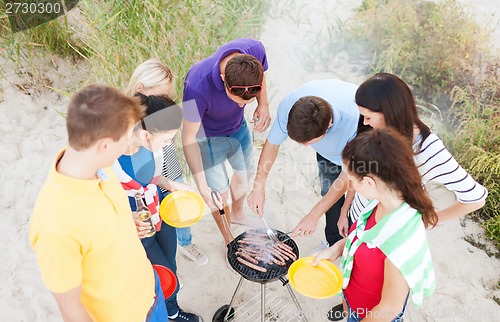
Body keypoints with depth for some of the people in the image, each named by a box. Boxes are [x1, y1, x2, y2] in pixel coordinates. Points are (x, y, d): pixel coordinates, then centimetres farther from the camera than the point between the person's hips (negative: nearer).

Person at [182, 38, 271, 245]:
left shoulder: (255, 50, -31)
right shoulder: (197, 86, -44)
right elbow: (189, 137, -30)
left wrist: (263, 104, -21)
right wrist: (202, 186, -32)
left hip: (239, 127, 5)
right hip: (208, 137, -5)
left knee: (245, 173, 24)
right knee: (219, 193, 8)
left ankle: (237, 214, 56)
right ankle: (229, 239, 37)